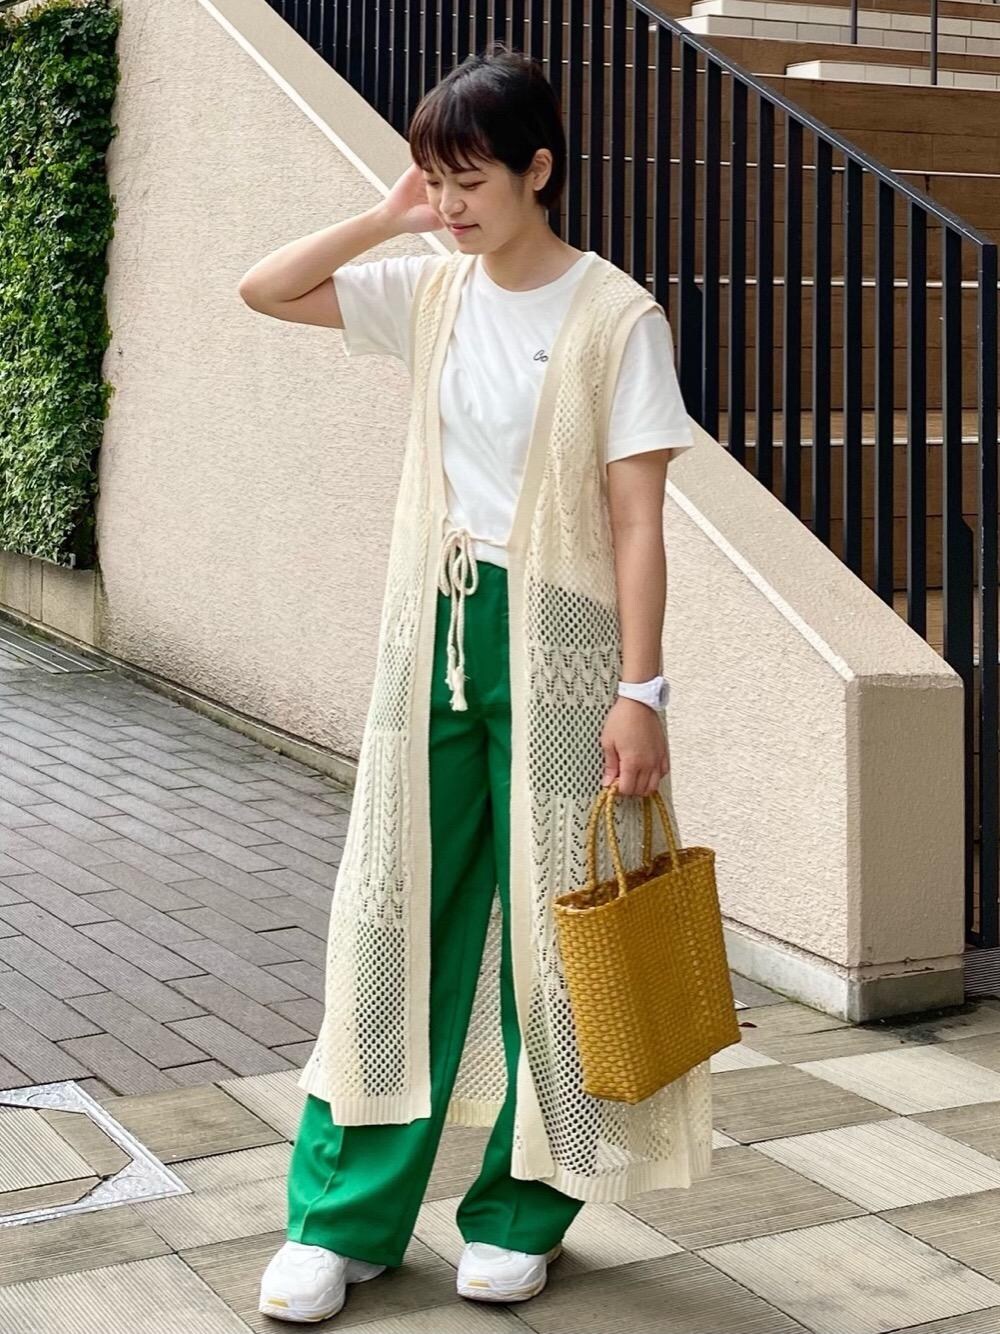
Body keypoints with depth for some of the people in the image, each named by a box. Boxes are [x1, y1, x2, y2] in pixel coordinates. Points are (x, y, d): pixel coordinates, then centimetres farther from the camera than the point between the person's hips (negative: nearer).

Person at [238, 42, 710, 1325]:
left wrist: (641, 690, -15)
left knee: (551, 925, 5)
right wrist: (389, 215, 0)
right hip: (435, 634, 5)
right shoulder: (432, 292, 6)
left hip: (556, 640, -4)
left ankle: (521, 1210, 20)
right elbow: (263, 289, 8)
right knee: (396, 914, 6)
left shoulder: (615, 316, -9)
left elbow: (637, 520, -11)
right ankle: (343, 1217, 14)